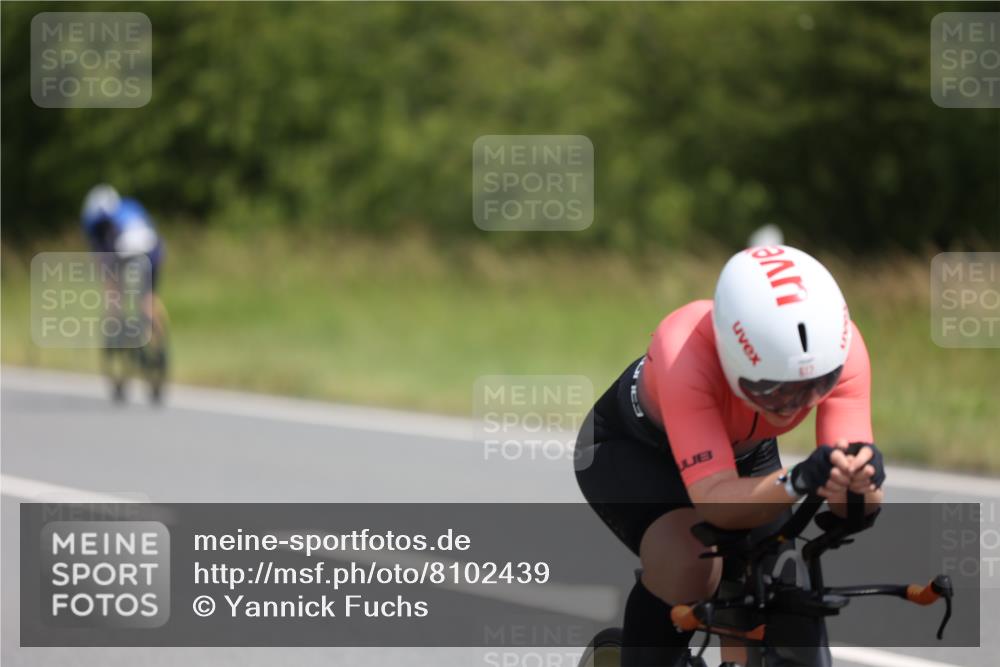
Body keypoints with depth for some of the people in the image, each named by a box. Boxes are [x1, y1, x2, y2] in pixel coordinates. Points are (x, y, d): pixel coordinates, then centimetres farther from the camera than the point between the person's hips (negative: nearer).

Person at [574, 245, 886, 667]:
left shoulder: (839, 347, -32)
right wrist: (797, 482, -65)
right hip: (629, 448, -4)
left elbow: (849, 506, -36)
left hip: (745, 454, 4)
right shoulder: (685, 351, -42)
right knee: (689, 565, -32)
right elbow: (715, 501, -47)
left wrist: (860, 483, -59)